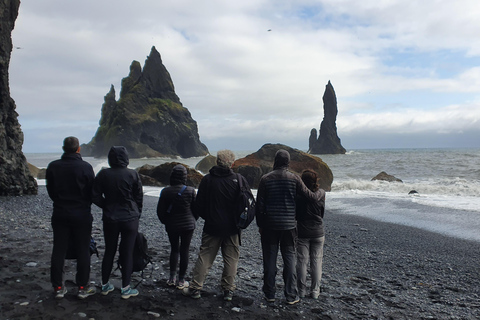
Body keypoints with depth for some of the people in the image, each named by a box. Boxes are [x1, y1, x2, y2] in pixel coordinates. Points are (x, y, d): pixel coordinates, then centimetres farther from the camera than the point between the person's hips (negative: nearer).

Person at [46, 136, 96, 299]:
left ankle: (58, 287, 19)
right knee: (83, 251, 6)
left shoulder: (53, 166, -3)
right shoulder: (85, 167, -13)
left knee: (58, 251, 12)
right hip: (82, 215, -3)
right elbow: (92, 192, -5)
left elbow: (50, 190, 7)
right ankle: (83, 288, 12)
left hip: (60, 214, 3)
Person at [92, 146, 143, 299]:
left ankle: (105, 285, 28)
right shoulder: (133, 174, -9)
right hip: (130, 219, -2)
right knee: (127, 253, 5)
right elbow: (139, 197, -2)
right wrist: (137, 214, 11)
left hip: (110, 219, 3)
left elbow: (96, 196, 0)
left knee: (109, 251, 15)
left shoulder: (103, 174, -4)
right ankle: (125, 289, 12)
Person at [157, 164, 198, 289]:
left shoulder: (165, 191, -7)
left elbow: (160, 211, -2)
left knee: (174, 249, 18)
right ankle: (181, 280, 13)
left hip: (171, 226, 2)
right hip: (187, 226, -1)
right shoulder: (191, 191, -11)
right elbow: (197, 209, -4)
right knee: (184, 251, 7)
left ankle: (172, 278, 18)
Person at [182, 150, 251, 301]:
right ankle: (228, 290, 16)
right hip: (232, 228, 0)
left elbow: (199, 204, 2)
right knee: (231, 259, 10)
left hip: (212, 226, 1)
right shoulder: (239, 179, -6)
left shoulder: (207, 179, -4)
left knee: (205, 257, 9)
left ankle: (195, 288, 14)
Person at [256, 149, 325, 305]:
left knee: (269, 260, 10)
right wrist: (321, 192, 21)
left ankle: (269, 294, 18)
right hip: (289, 226, 0)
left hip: (269, 226, 0)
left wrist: (260, 225, 9)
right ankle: (291, 296, 14)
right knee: (290, 259, 9)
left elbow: (260, 205, -2)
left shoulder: (265, 179, -4)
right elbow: (311, 196, -1)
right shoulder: (294, 178, -5)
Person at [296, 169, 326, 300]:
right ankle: (315, 291, 16)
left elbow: (294, 214, -3)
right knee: (316, 261, 10)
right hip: (318, 233, 2)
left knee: (302, 261, 7)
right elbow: (322, 214, 5)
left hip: (302, 233, -2)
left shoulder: (298, 196, -13)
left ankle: (301, 290, 15)